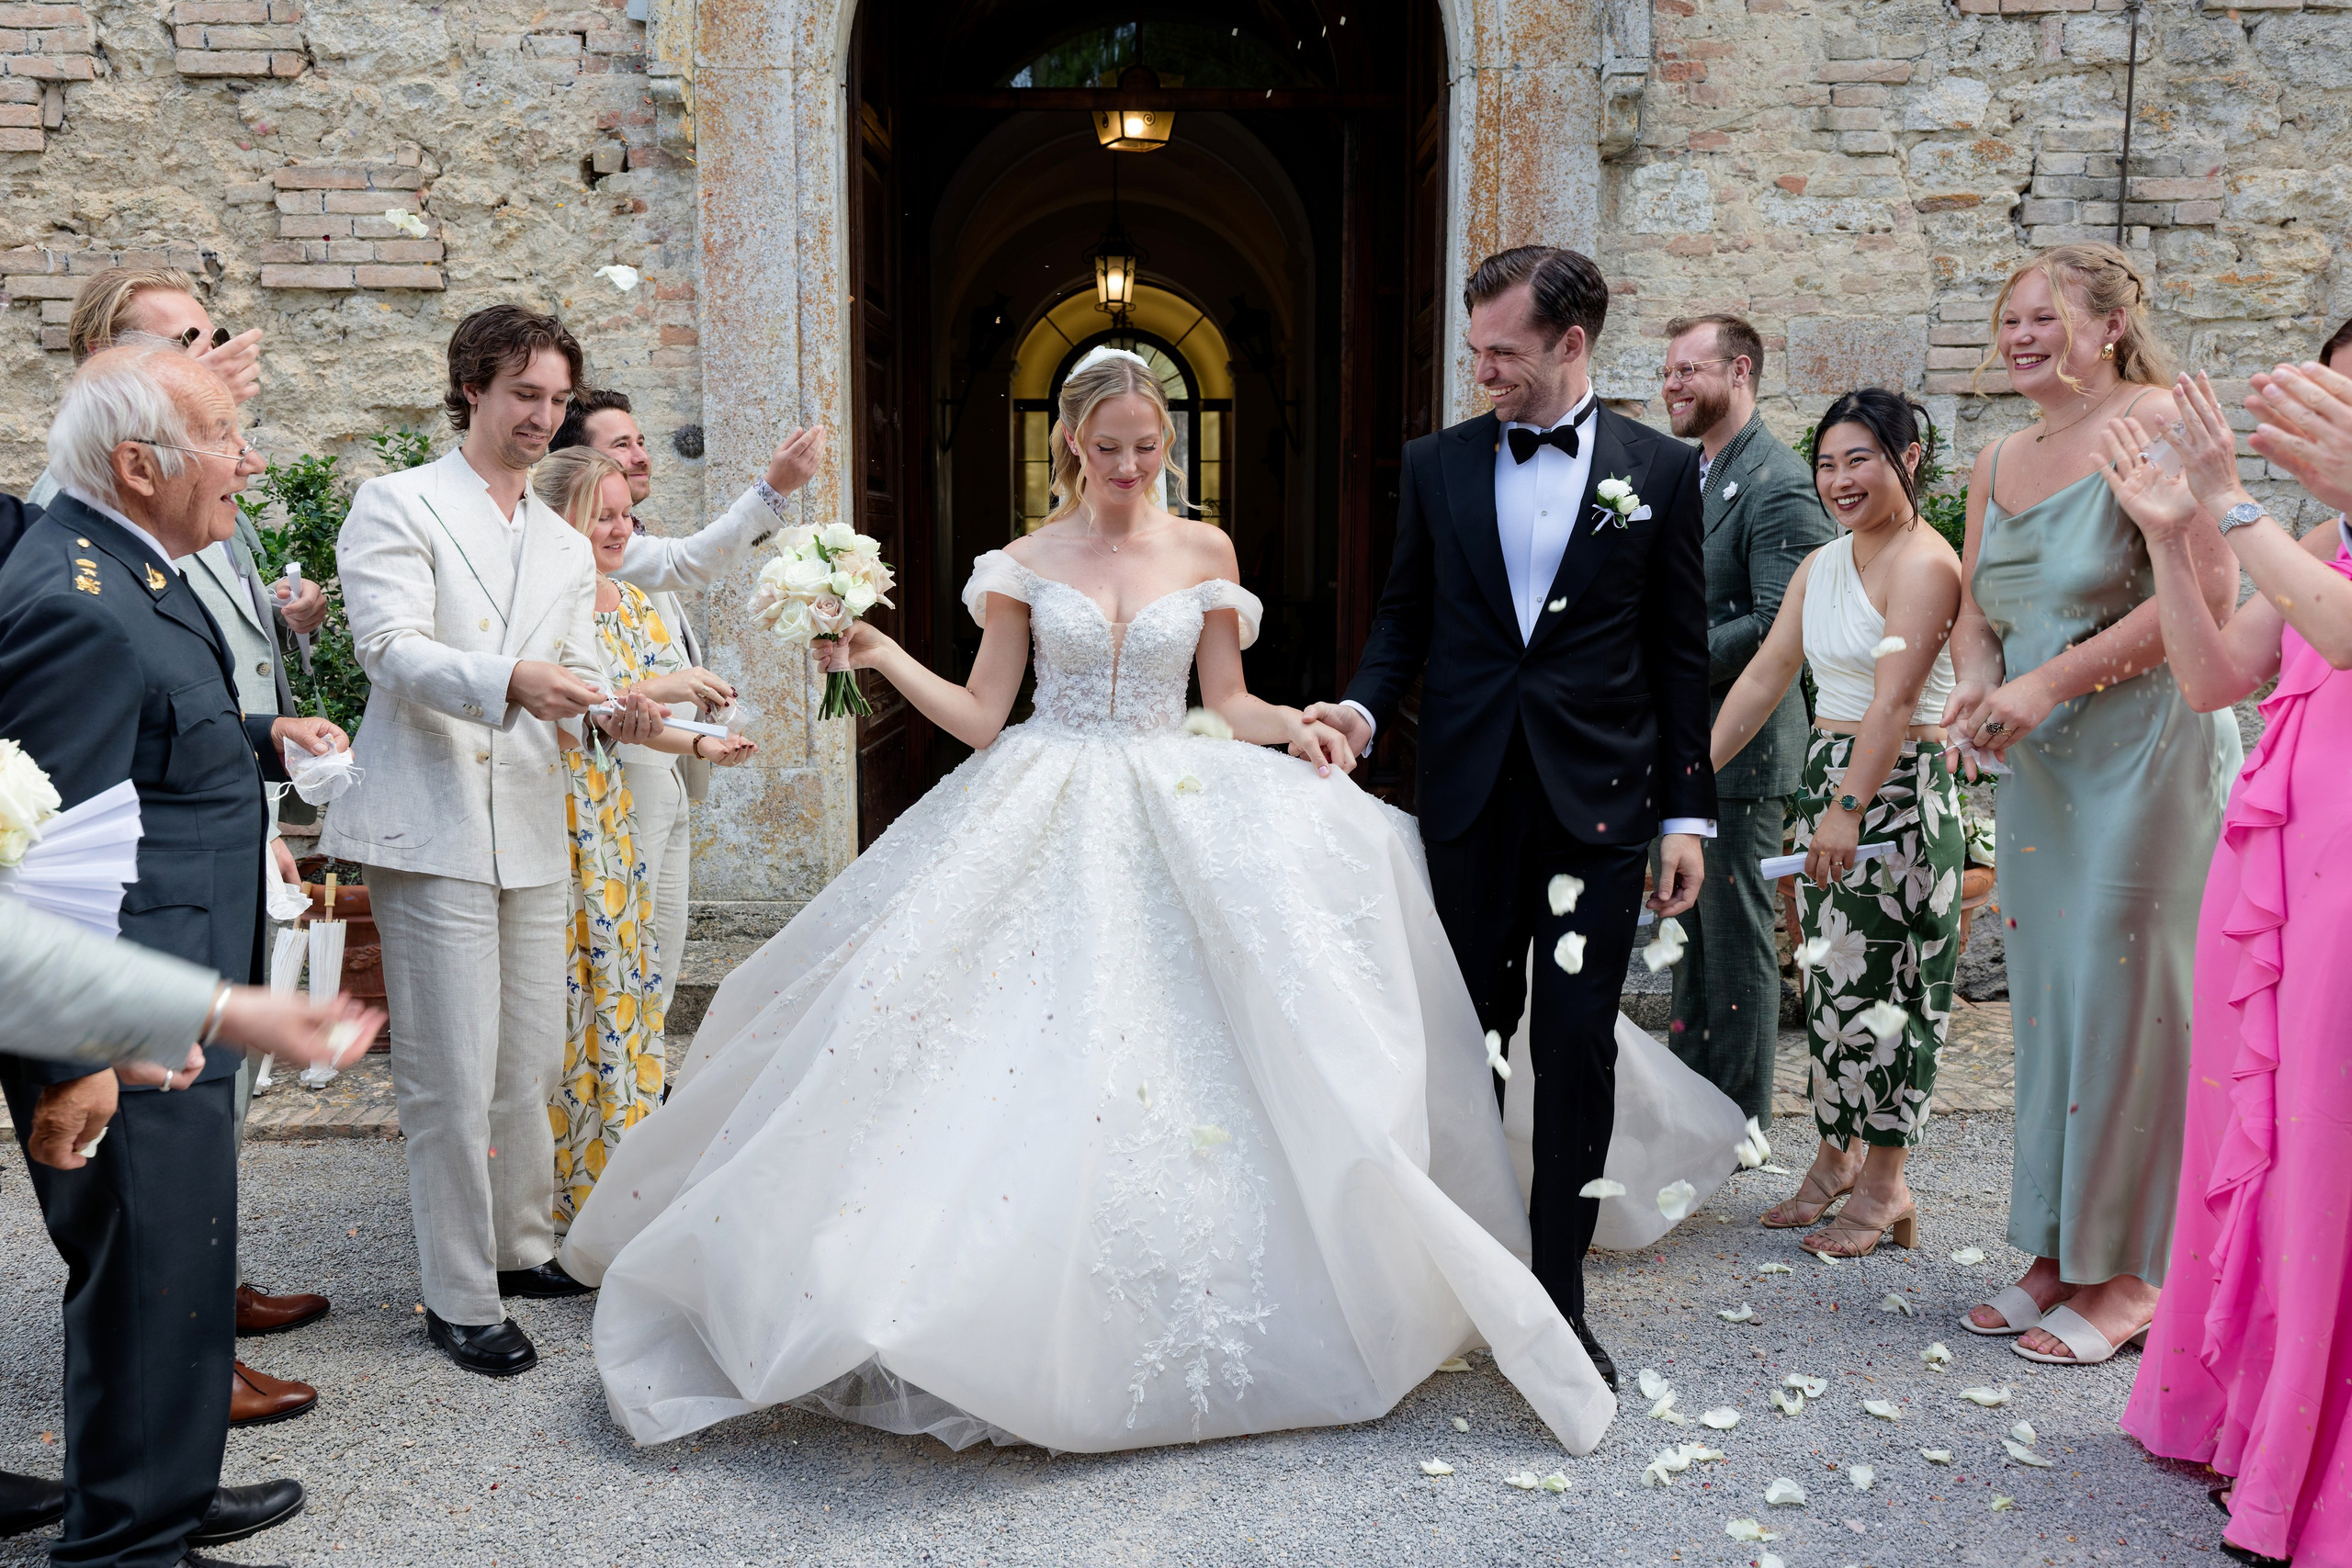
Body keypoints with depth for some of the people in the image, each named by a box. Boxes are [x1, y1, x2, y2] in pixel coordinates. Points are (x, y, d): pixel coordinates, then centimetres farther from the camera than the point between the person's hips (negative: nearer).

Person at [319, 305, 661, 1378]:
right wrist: (509, 680, -31)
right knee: (451, 1076, -3)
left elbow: (574, 676, 14)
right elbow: (392, 646, -14)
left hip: (531, 835, 6)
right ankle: (459, 1300, 9)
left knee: (533, 1060, 12)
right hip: (431, 830, -6)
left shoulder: (567, 549, 19)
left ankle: (522, 1248, 30)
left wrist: (617, 712, -9)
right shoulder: (397, 504, 0)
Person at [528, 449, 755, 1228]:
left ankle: (610, 1174, 25)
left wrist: (698, 745, -1)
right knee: (556, 995, -3)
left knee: (619, 982, 12)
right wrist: (660, 688, -27)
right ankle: (552, 1190, 9)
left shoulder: (629, 603, 13)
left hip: (612, 823, 8)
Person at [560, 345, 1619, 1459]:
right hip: (1043, 824, 0)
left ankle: (1188, 1323, 11)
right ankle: (1026, 1309, 7)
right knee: (1030, 1067, -7)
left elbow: (1225, 704, 9)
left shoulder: (1205, 553, 6)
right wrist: (882, 656, -8)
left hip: (1179, 821, 1)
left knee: (1169, 1072, -5)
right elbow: (982, 717, 3)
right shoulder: (1025, 563, 4)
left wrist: (1295, 727, -10)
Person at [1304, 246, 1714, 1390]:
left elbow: (1678, 654, 3)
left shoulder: (1659, 471, 3)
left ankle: (1559, 1295, 13)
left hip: (1600, 801, -1)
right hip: (1470, 795, 2)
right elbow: (1406, 614, 11)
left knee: (1576, 1046, 1)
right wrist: (1362, 706, -9)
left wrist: (1686, 813, 1)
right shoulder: (1436, 465, 7)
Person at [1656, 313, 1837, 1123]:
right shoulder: (1686, 472, 14)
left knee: (1738, 937, 0)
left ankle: (1740, 1124, 12)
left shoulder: (1778, 485, -15)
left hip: (1739, 748, -9)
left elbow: (1779, 626, -23)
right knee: (1689, 928, 17)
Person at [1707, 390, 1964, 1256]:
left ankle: (1882, 1187, 10)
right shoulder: (1819, 567, 13)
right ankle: (1835, 1158, 26)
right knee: (1829, 979, 13)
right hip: (1826, 781, 8)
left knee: (1879, 985, -2)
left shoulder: (1924, 563, -12)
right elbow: (1763, 679, 13)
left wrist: (1849, 806, -27)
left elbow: (1895, 699, -21)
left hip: (1898, 789, -8)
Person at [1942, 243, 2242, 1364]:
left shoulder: (2154, 422, -9)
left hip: (2146, 754, -7)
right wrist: (1979, 683, -6)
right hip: (2038, 768, 7)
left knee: (2124, 997, -2)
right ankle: (2058, 1254, 21)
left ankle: (2130, 1271, 12)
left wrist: (2048, 683, -19)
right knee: (2046, 1000, 10)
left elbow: (2206, 589, -18)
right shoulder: (1998, 462, 14)